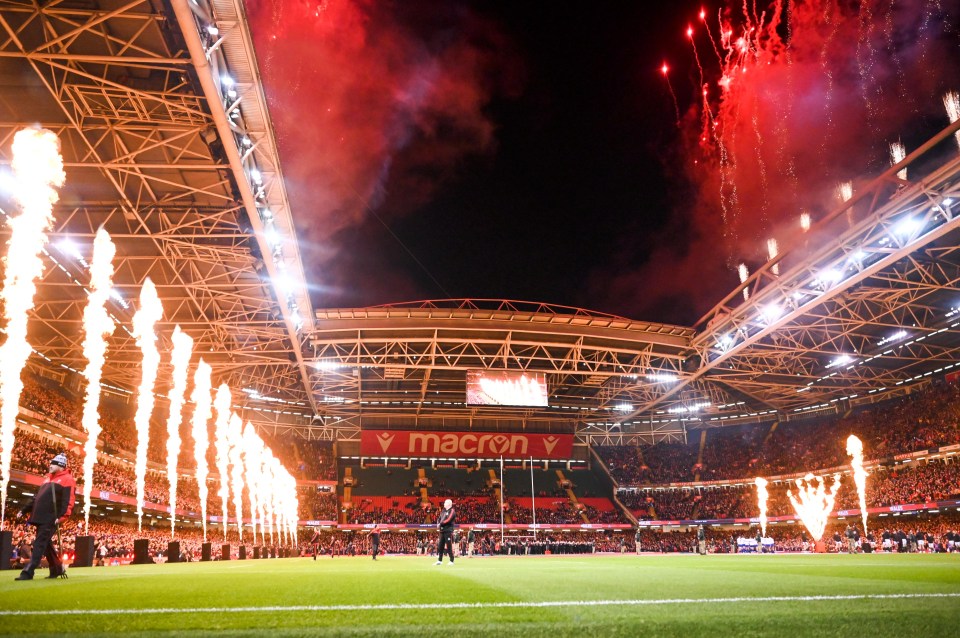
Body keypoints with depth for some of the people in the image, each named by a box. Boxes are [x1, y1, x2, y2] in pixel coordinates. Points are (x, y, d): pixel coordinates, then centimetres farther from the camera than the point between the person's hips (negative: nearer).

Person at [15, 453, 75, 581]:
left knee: (40, 543, -12)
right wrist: (24, 510, 21)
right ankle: (57, 569, 21)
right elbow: (37, 497, 27)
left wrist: (62, 516, -26)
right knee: (45, 543, 12)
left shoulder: (67, 479, -4)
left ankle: (28, 572, -14)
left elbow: (69, 500, -15)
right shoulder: (48, 478, 23)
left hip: (51, 518, -9)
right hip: (40, 517, 9)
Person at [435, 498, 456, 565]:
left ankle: (451, 561, -1)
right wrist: (438, 524, -5)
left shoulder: (452, 511, -5)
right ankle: (440, 560, 14)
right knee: (440, 546, 8)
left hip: (448, 530, -8)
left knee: (449, 546, -6)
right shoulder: (443, 511, 19)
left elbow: (448, 520, -16)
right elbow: (439, 519, 16)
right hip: (442, 530, 8)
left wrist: (441, 524, -12)